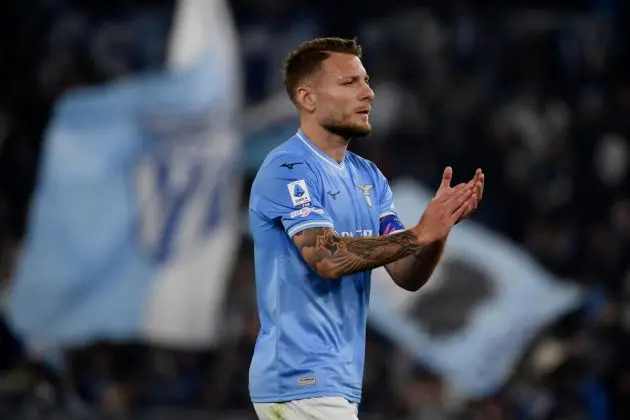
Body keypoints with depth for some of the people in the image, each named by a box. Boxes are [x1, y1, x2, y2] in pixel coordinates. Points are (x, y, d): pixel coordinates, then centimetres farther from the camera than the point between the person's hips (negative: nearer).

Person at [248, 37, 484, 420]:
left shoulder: (369, 177, 14)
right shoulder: (288, 169, -10)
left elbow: (408, 276, 7)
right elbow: (328, 257, -24)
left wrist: (440, 226, -11)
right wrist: (420, 234, -25)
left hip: (338, 381, 8)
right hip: (302, 378, -8)